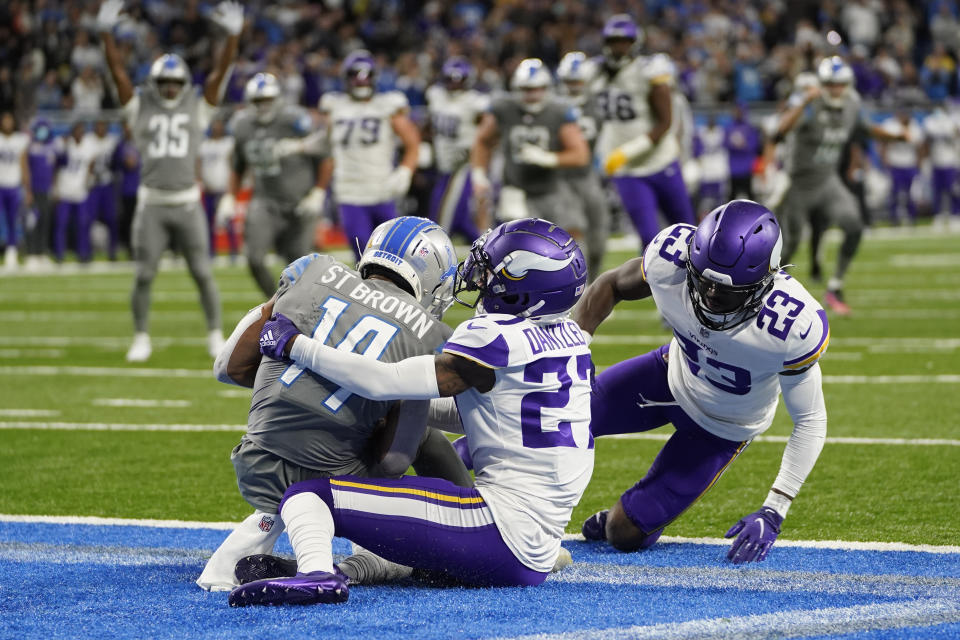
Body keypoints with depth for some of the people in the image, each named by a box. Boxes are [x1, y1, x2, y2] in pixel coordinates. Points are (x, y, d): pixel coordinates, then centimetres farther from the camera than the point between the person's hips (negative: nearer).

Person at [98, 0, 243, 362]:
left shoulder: (198, 108, 6)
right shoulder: (141, 110, 6)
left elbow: (220, 72, -1)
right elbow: (118, 72, -1)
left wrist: (233, 35, -12)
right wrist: (106, 32, -10)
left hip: (187, 203, 0)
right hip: (152, 204, 0)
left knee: (202, 273, 1)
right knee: (144, 275, 1)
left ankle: (215, 336, 13)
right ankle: (141, 340, 13)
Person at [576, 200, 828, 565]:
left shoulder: (791, 328, -40)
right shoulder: (670, 260, -31)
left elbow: (810, 421, -24)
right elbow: (612, 286, -6)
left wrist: (773, 513, -30)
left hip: (723, 427, -3)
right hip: (672, 374, 3)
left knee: (624, 535, -4)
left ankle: (636, 519, 34)